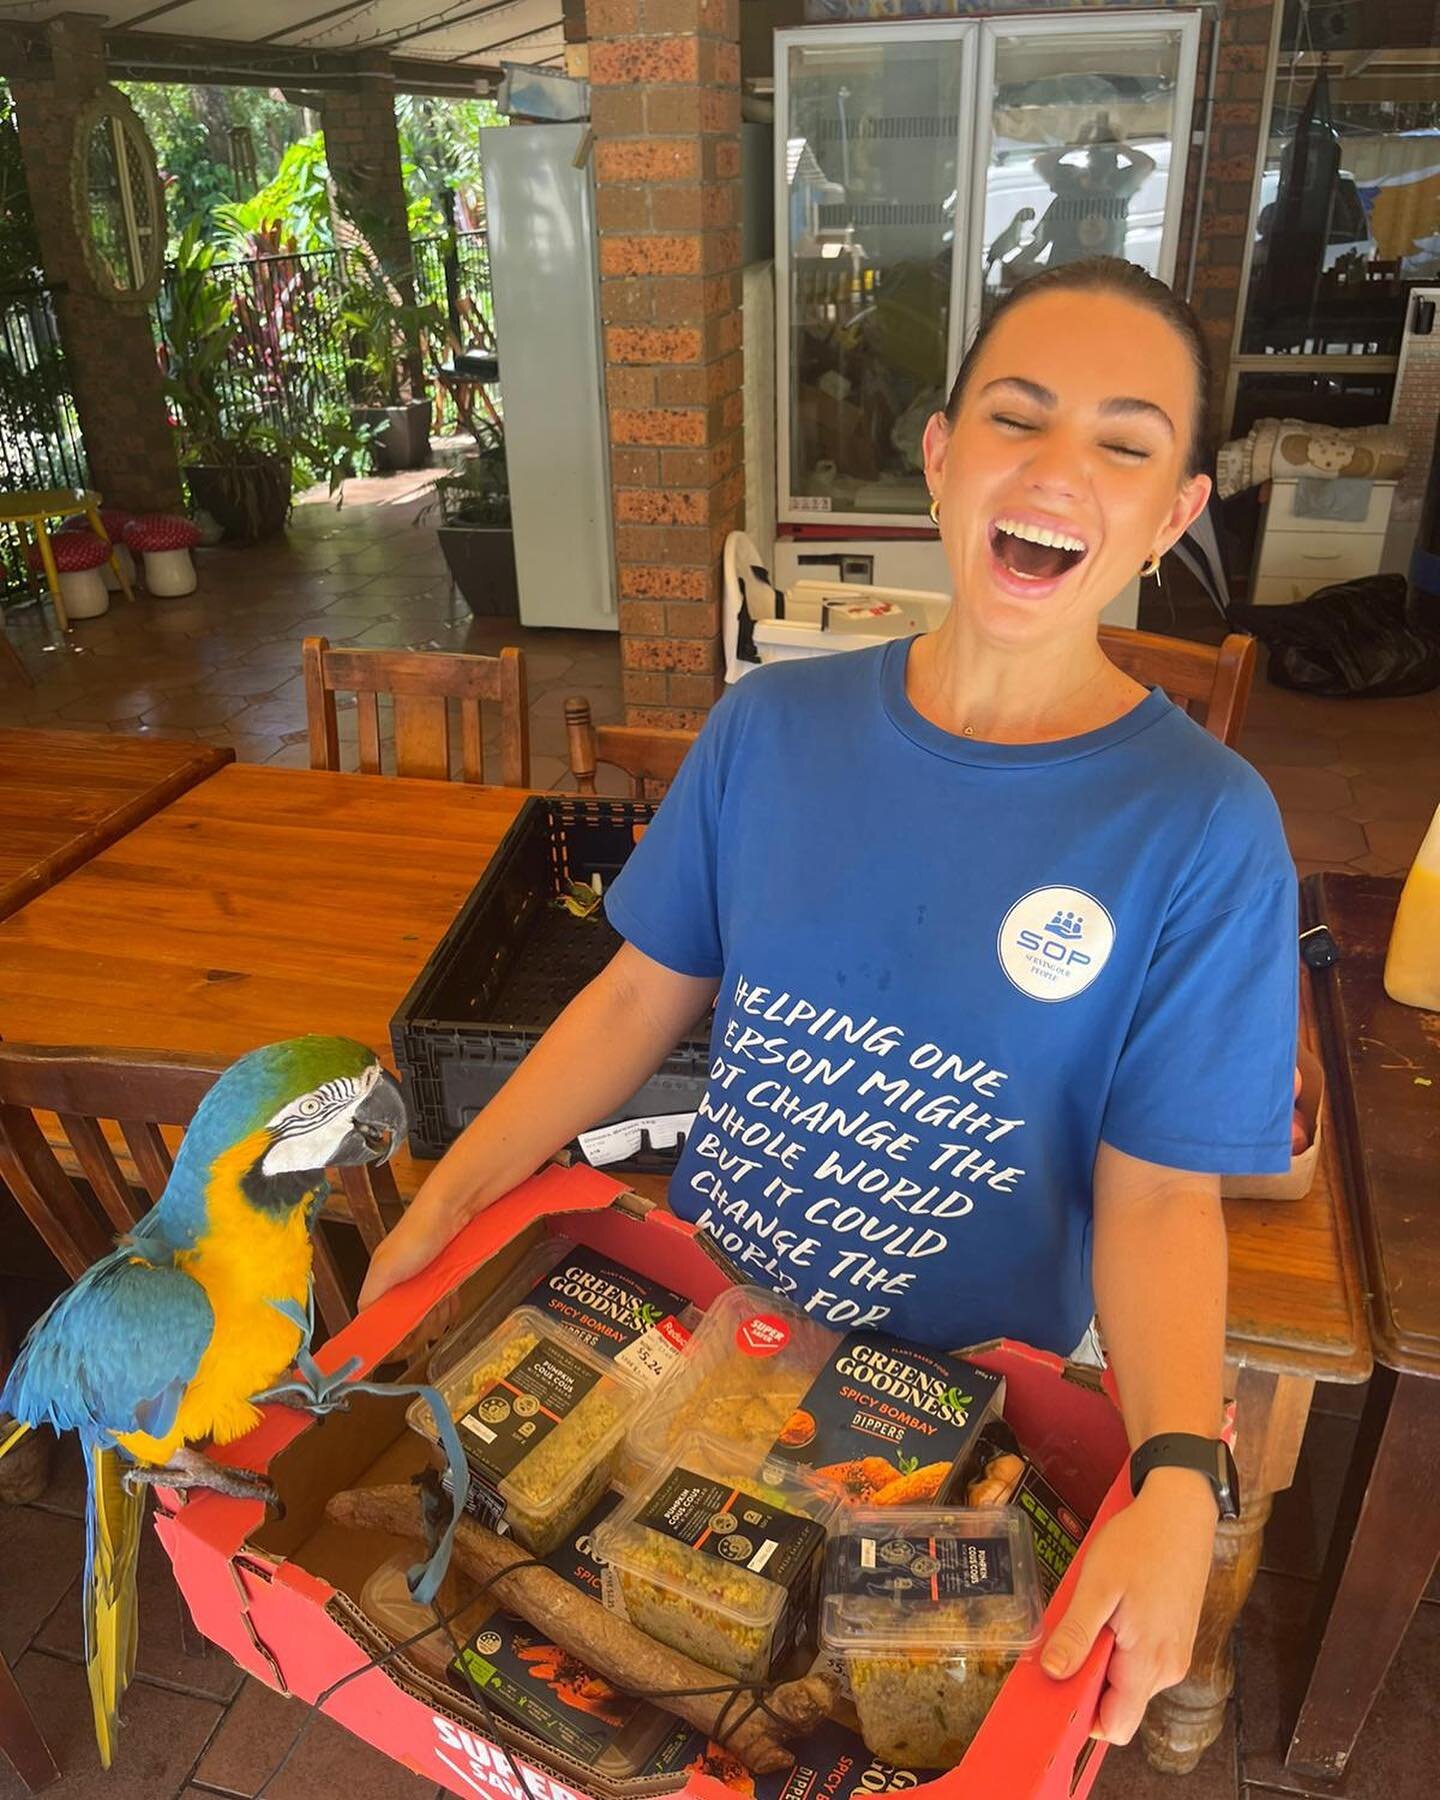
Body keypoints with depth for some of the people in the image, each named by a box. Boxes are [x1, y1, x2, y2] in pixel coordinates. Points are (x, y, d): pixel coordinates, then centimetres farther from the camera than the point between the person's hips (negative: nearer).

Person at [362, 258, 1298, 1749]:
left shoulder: (1203, 828, -19)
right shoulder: (770, 725, -11)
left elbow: (1159, 1191, -16)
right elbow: (644, 995, -6)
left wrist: (1177, 1479, -30)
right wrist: (441, 1206, -11)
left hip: (968, 1394, -2)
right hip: (699, 1325, 3)